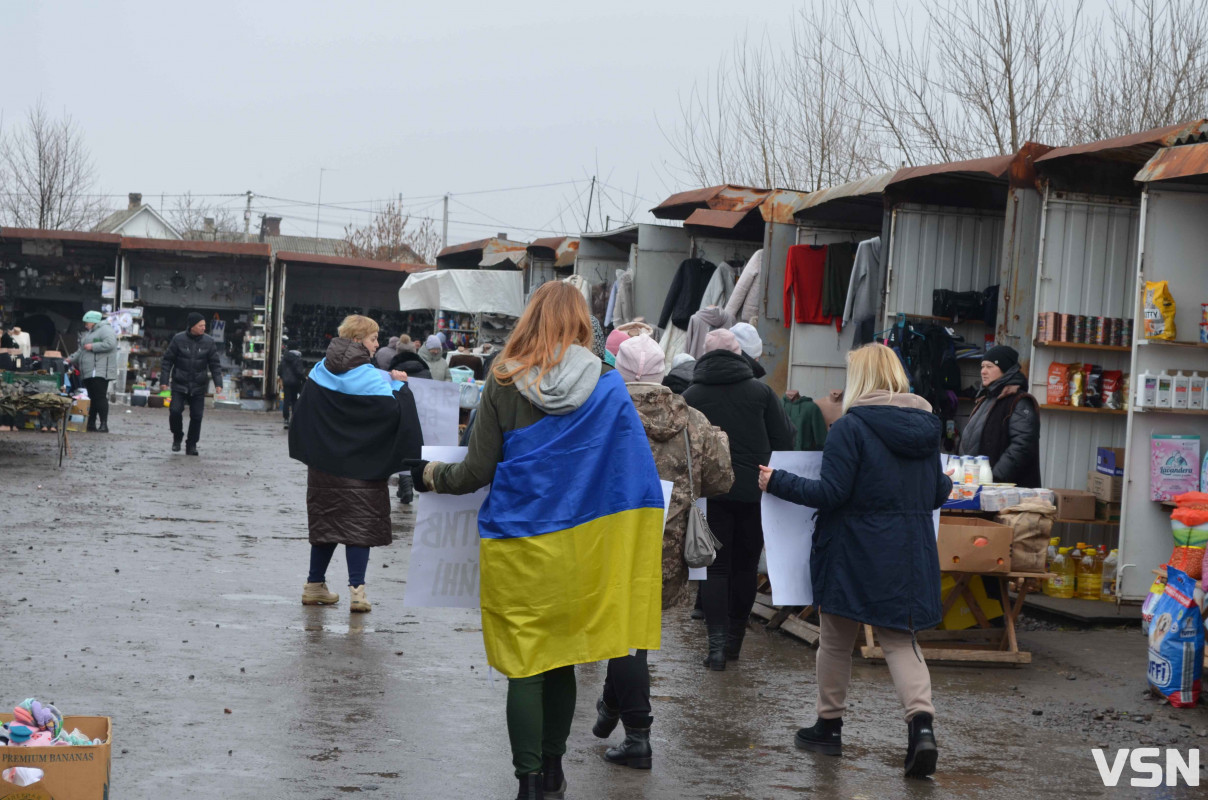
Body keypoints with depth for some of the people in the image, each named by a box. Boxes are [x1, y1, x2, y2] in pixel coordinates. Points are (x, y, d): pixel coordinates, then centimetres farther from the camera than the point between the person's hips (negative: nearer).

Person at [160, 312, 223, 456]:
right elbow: (167, 361, -1)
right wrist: (164, 381, -6)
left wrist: (218, 384, -8)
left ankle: (191, 445, 12)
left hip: (198, 386, 1)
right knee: (175, 411, -12)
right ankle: (177, 437, 14)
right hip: (179, 385, -1)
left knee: (197, 416, 0)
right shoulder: (178, 339, -6)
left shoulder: (208, 342, -2)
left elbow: (215, 364, 2)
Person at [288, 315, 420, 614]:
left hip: (323, 463, 6)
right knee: (360, 523, -1)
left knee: (326, 521, 15)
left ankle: (314, 585, 19)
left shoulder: (320, 371, 4)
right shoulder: (370, 377, -15)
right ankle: (356, 589, -8)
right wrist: (399, 386, -3)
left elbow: (304, 410, 12)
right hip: (361, 465, -6)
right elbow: (394, 410, -18)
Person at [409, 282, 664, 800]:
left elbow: (477, 472, -4)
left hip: (516, 547, -2)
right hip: (576, 549, 2)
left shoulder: (504, 383, -6)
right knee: (563, 663, 15)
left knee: (525, 667, 2)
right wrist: (648, 537, 10)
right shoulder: (607, 385, -3)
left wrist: (432, 475, 16)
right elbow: (638, 472, -3)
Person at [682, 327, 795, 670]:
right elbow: (784, 440, 2)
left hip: (711, 495, -1)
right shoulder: (761, 391, 1)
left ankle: (717, 640, -8)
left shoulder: (690, 396, 0)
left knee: (715, 566, 4)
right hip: (754, 494, 1)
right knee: (745, 565, 13)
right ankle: (734, 638, 19)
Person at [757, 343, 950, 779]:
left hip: (856, 554, -5)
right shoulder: (925, 426, 5)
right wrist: (947, 485, 35)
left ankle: (829, 725, 25)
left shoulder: (851, 427, -13)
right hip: (911, 555, 5)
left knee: (837, 639, 13)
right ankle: (921, 720, -12)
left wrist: (776, 482, -6)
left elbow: (830, 493, -16)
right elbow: (935, 494, 11)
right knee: (900, 639, 10)